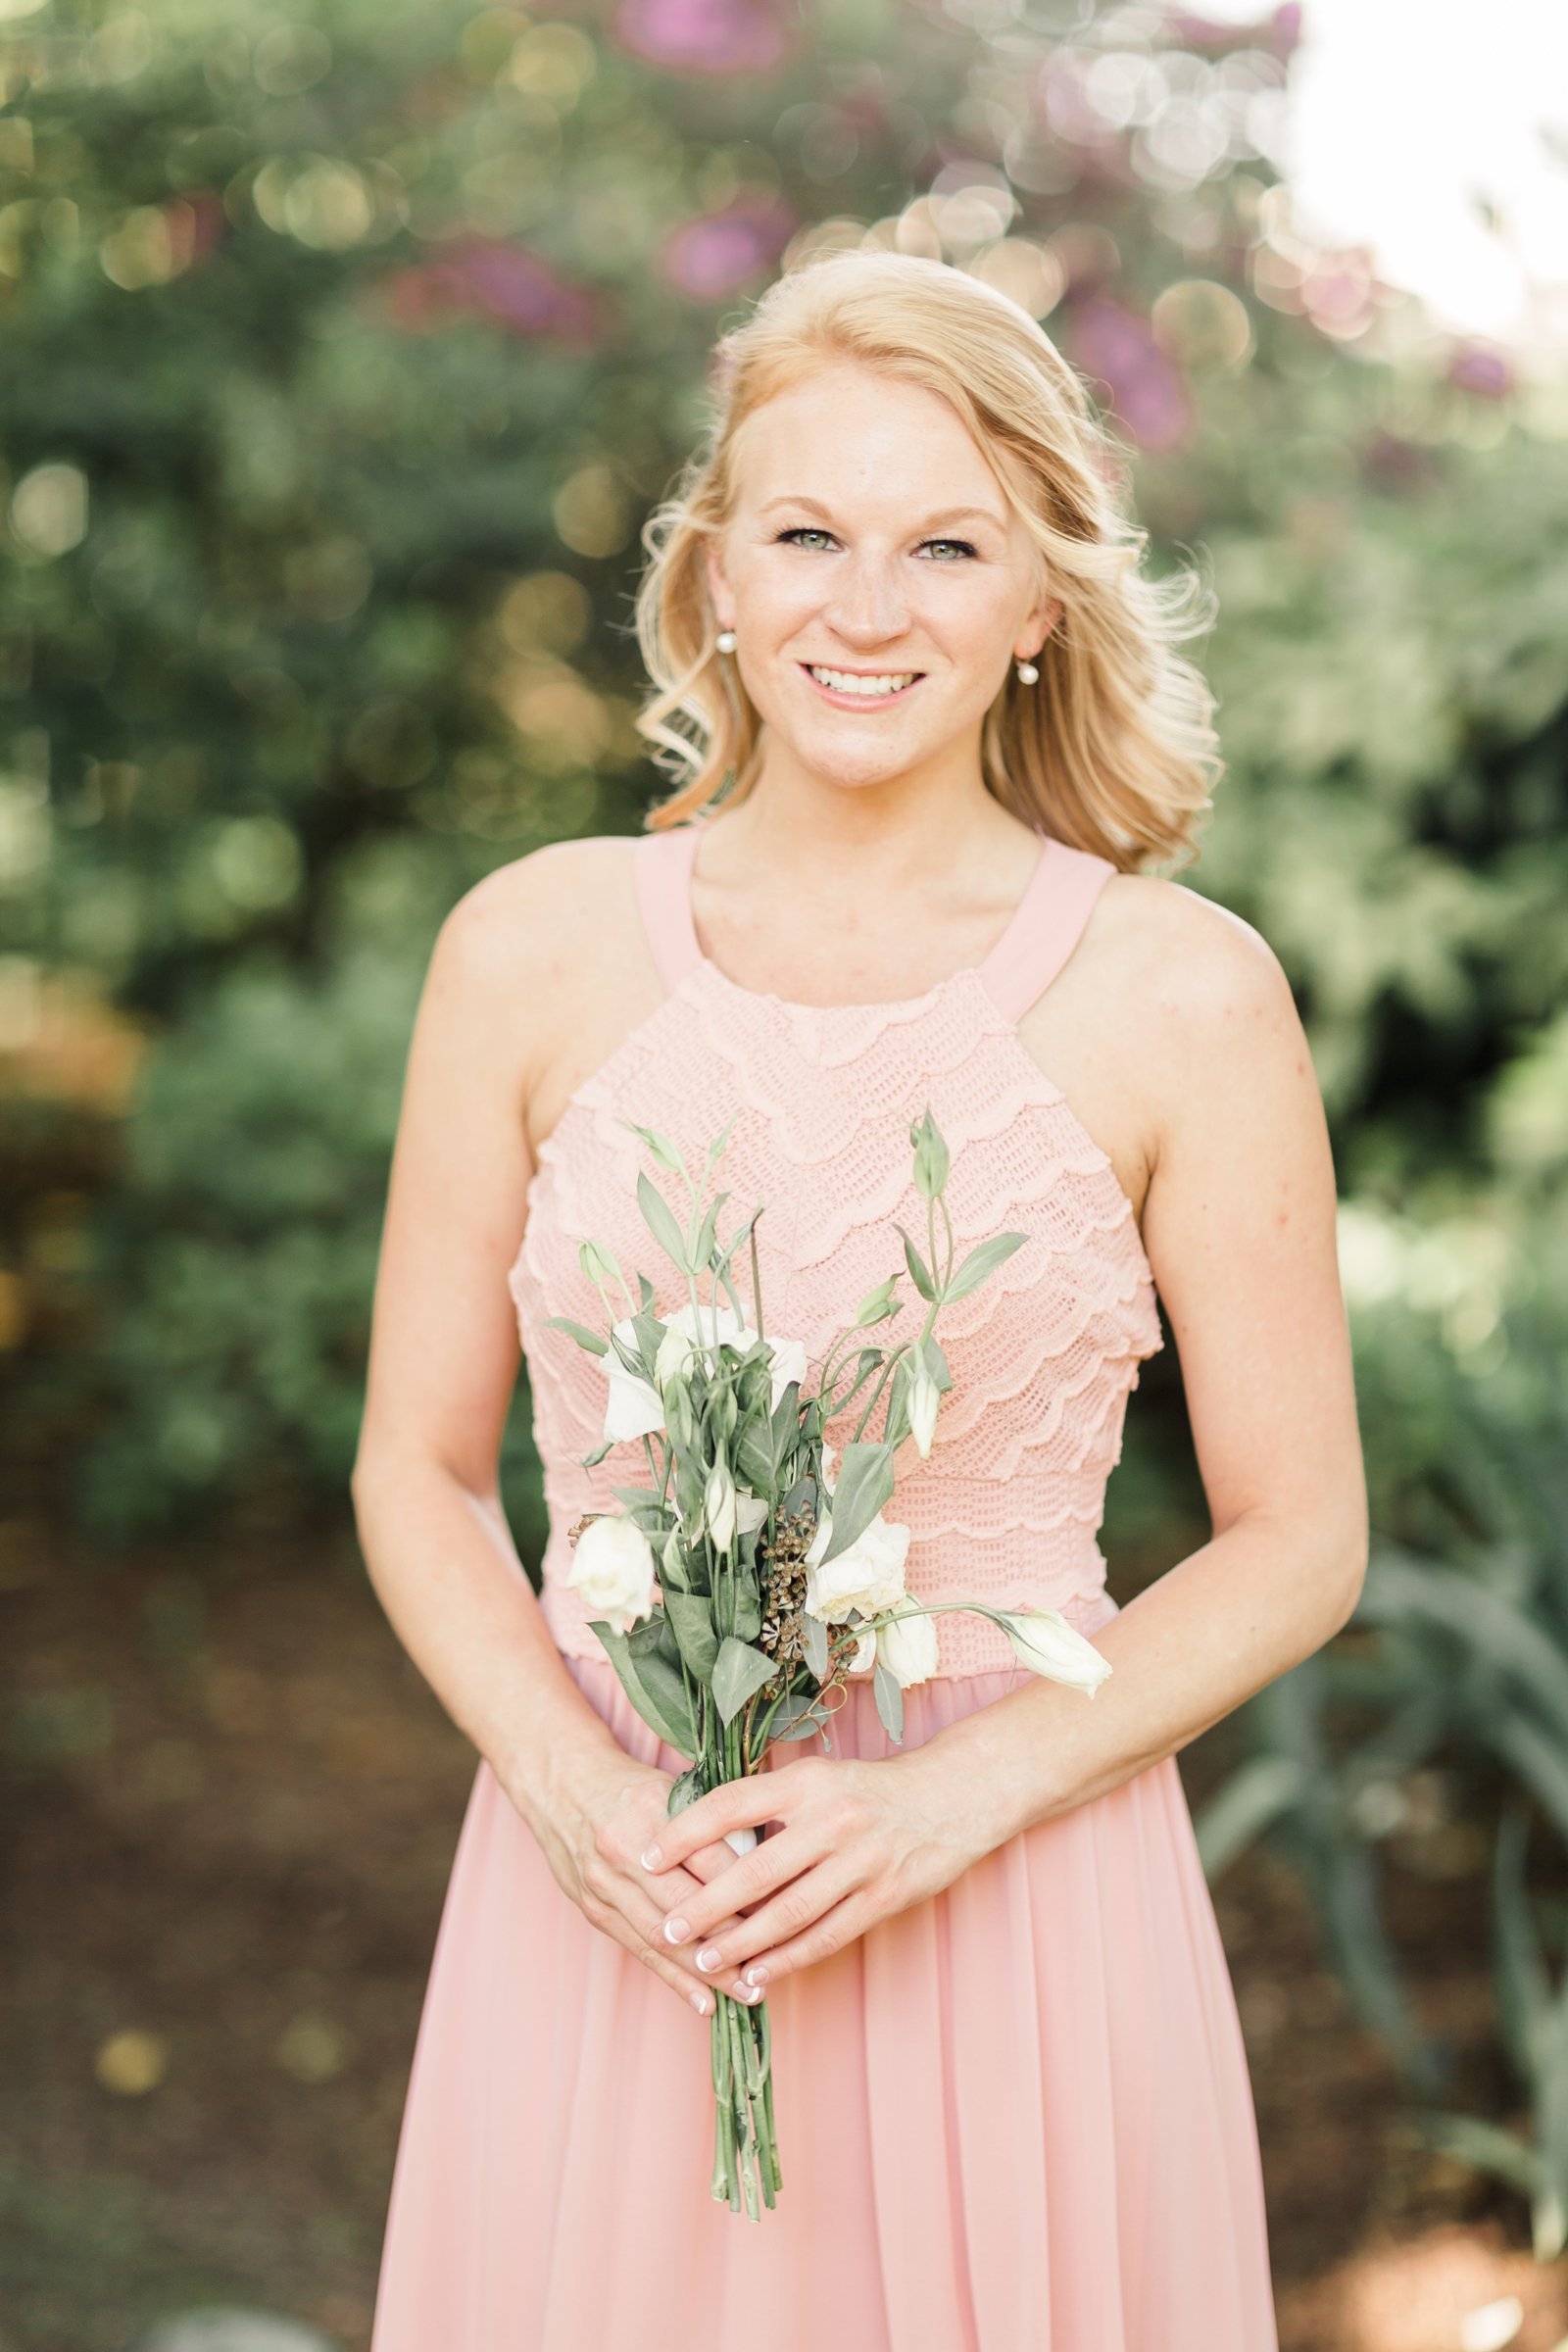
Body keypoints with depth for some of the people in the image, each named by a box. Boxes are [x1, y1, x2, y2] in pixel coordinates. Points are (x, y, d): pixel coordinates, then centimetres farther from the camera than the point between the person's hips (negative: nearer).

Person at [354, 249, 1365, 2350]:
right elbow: (419, 1471, 5)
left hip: (1018, 1912, -1)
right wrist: (579, 1795, -11)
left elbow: (1299, 1540, -1)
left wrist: (944, 1800, -13)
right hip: (605, 1902, 2)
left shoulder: (1183, 993, -5)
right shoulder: (537, 949, 0)